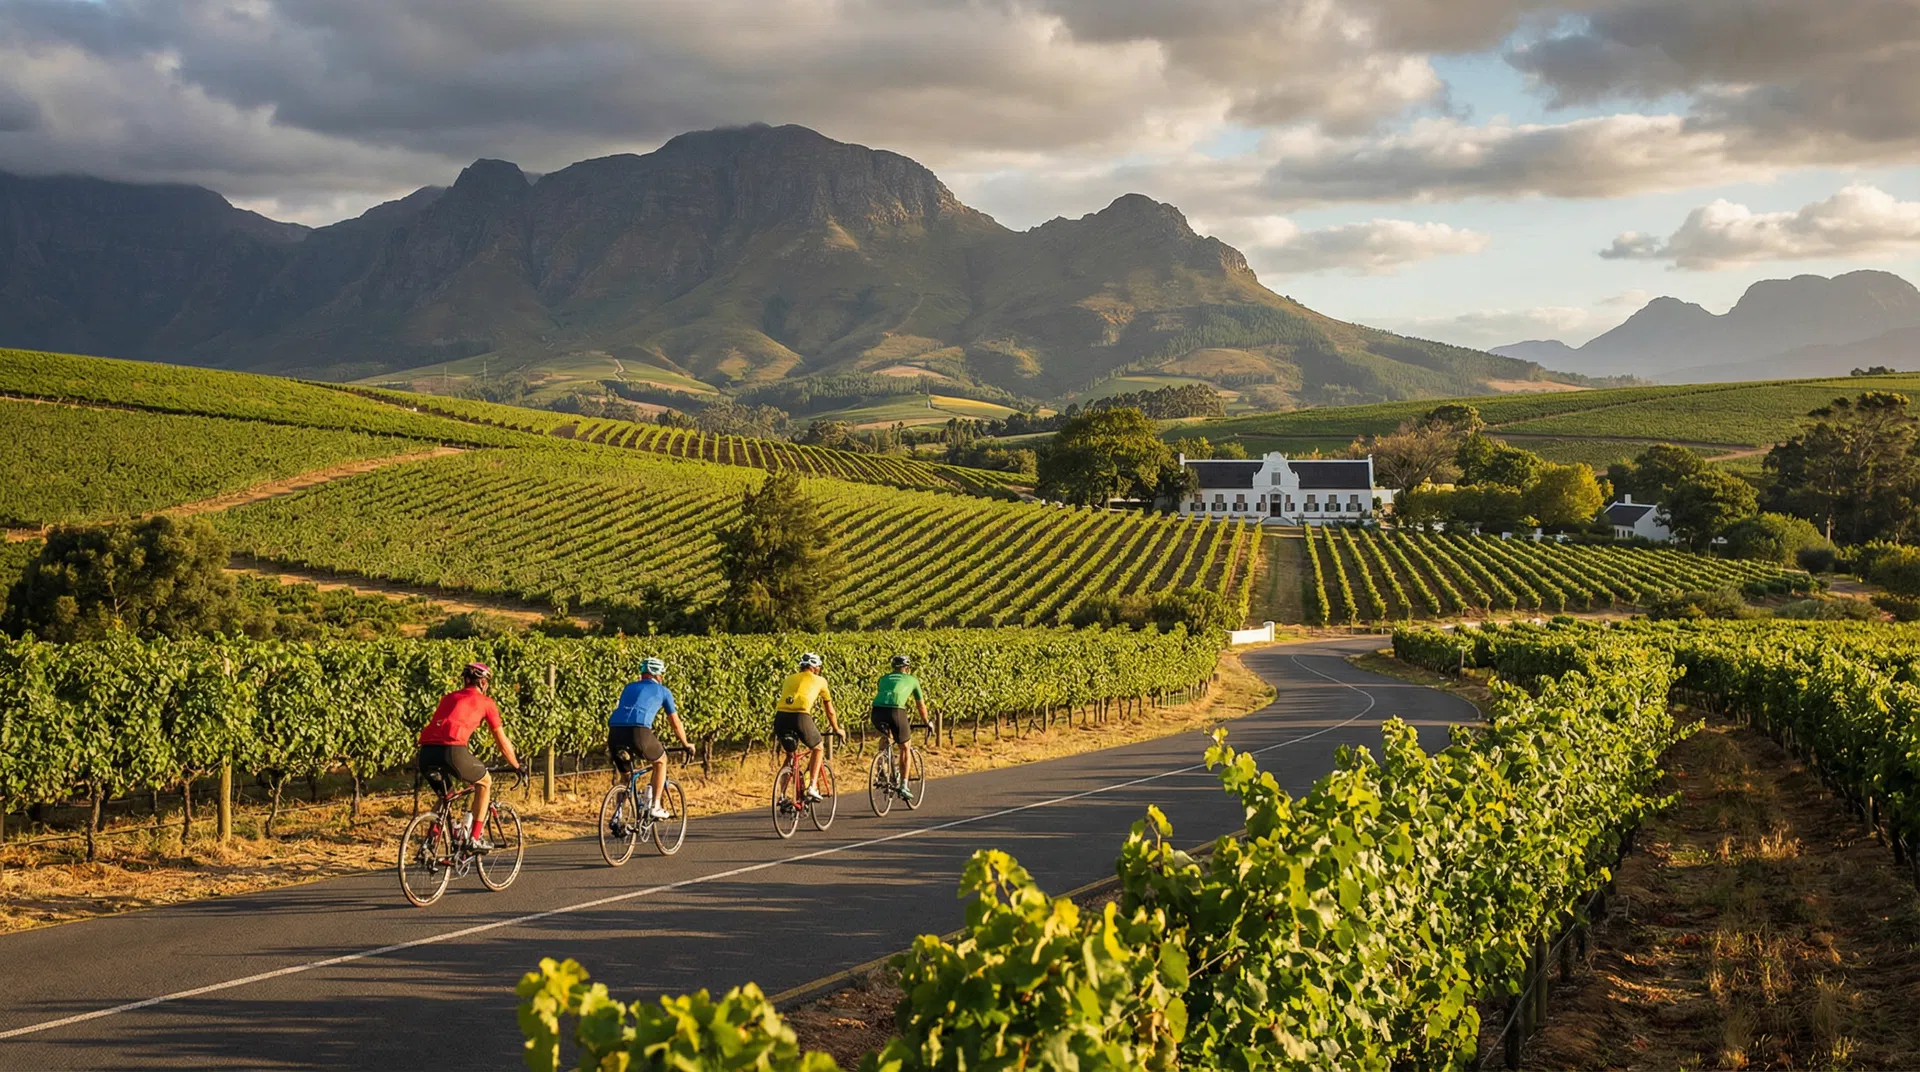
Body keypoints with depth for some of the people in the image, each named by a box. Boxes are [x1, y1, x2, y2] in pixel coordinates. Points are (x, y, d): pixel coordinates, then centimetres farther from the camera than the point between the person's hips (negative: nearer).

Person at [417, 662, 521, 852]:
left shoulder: (448, 698, 31)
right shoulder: (485, 702, 18)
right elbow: (502, 742, 21)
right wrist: (517, 766, 35)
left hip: (427, 752, 5)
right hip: (452, 751, -5)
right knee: (485, 782, 23)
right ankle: (476, 838, 18)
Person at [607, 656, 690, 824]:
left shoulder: (629, 687, 32)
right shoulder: (662, 691, 21)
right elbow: (675, 723, 28)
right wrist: (686, 744, 44)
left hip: (615, 731, 4)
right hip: (639, 731, -4)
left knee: (625, 776, 24)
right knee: (661, 760, 24)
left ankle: (618, 814, 13)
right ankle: (655, 806, 16)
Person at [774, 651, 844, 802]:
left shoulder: (789, 679, 29)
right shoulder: (819, 680, 21)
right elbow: (830, 710, 30)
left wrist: (776, 730, 52)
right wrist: (837, 729, 46)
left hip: (780, 716, 3)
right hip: (800, 717, -3)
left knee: (789, 753, 26)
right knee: (818, 748, 23)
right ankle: (812, 787, 8)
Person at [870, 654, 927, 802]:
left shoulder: (884, 678, 32)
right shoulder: (912, 680, 26)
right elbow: (921, 705, 35)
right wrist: (926, 722, 51)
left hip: (877, 711, 3)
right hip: (896, 711, -3)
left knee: (886, 737, 33)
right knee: (904, 748, 14)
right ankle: (904, 786, 9)